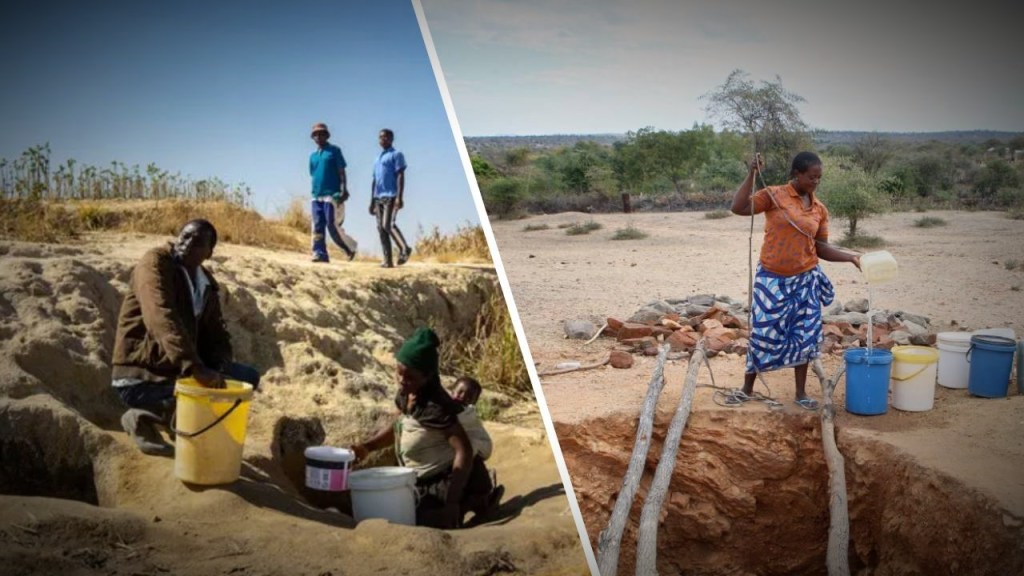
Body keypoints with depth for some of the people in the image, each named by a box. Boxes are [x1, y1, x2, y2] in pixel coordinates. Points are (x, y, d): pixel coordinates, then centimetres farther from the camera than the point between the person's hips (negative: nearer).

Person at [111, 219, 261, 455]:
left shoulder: (206, 284, 11)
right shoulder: (155, 262, -12)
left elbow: (217, 335, 12)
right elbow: (161, 318, -29)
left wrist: (220, 371, -12)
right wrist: (195, 367, -40)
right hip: (142, 377, -8)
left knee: (248, 376, 2)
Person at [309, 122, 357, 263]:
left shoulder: (334, 151, 3)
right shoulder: (313, 156, 20)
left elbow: (341, 171, -4)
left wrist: (344, 190, -15)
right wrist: (314, 193, 15)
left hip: (332, 195, -6)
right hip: (317, 197, 6)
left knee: (332, 225, -10)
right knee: (317, 227, -2)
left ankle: (350, 246, 8)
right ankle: (320, 253, -1)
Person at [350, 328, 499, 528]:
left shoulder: (435, 406, -30)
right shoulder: (405, 395, -4)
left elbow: (464, 451, -32)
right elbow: (398, 426, 15)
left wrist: (453, 502, -36)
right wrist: (366, 446, -1)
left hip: (450, 482, -9)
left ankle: (471, 502, 5)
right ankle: (472, 500, 26)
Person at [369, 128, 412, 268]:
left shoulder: (396, 155, 1)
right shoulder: (378, 158, 23)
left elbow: (400, 176, -9)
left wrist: (399, 197, -19)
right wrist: (372, 201, 18)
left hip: (391, 196, -7)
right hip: (378, 197, 7)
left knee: (388, 225, -18)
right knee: (381, 228, 0)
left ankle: (404, 249, -1)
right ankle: (388, 260, 0)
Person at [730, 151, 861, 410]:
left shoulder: (820, 209, 5)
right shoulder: (774, 195, -8)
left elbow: (821, 248, 9)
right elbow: (738, 208, -19)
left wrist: (850, 257, -2)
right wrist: (751, 174, -23)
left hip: (805, 280, 4)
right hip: (772, 278, -4)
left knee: (804, 335, 7)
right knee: (763, 333, 2)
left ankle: (801, 393, 20)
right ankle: (747, 388, 19)